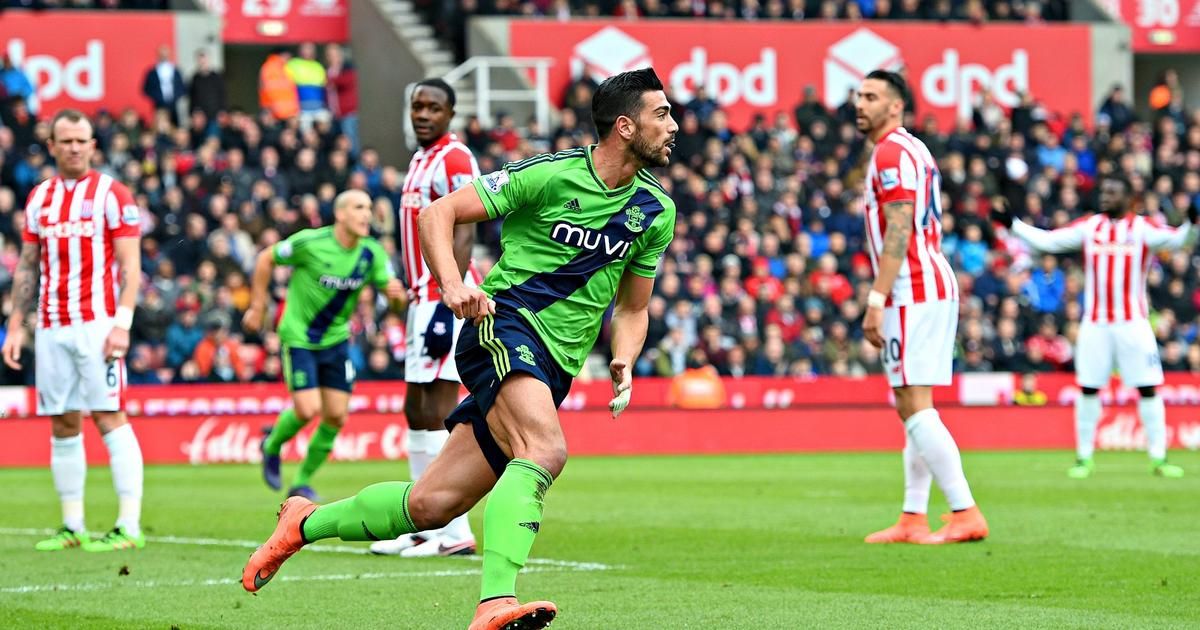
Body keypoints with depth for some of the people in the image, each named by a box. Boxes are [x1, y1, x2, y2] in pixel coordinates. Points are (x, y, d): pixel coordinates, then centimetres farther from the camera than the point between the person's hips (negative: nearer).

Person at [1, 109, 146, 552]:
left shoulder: (112, 194, -1)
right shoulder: (39, 198, 13)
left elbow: (130, 267, -5)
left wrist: (122, 323, -15)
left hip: (97, 324, -5)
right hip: (51, 328, 5)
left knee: (109, 418, -10)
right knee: (62, 426, 5)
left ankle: (129, 526, -10)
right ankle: (72, 527, 11)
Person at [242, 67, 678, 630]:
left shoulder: (656, 211, 10)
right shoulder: (551, 174, -7)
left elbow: (632, 308, 22)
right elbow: (438, 213, -3)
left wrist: (623, 361, 0)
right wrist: (452, 283, -21)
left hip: (552, 370, 6)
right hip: (504, 321, -6)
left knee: (429, 505, 2)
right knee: (545, 451, -34)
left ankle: (305, 523, 24)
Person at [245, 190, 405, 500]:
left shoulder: (372, 253, -6)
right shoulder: (311, 243, -18)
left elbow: (391, 288, -2)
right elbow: (266, 259, -6)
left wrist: (397, 293, -28)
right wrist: (258, 307, -3)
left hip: (336, 340, 5)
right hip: (298, 338, -5)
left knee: (336, 416, 0)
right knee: (308, 410, -15)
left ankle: (302, 481, 20)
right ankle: (272, 446, 19)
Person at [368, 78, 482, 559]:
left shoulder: (454, 160, -11)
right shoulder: (422, 160, 19)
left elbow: (462, 236, -19)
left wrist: (446, 307, -24)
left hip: (447, 296, -10)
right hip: (425, 296, 10)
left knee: (437, 412, -11)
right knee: (417, 410, 12)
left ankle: (455, 533, -10)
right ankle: (425, 527, 17)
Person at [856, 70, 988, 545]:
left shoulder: (891, 153, -10)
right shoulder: (914, 150, 21)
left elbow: (898, 234, -18)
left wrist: (875, 301, -20)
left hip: (912, 292, -11)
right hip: (935, 288, 11)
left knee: (914, 407, -12)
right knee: (914, 409, 11)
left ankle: (966, 514, -16)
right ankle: (913, 520, 12)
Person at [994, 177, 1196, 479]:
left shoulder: (1142, 227, 0)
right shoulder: (1089, 226, 8)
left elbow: (1174, 239, -13)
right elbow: (1047, 241, 10)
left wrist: (1190, 225, -32)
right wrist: (1012, 224, 5)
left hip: (1133, 322, -2)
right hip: (1095, 323, 2)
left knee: (1148, 388, -4)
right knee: (1088, 388, 2)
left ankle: (1159, 457, 2)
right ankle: (1084, 456, 12)